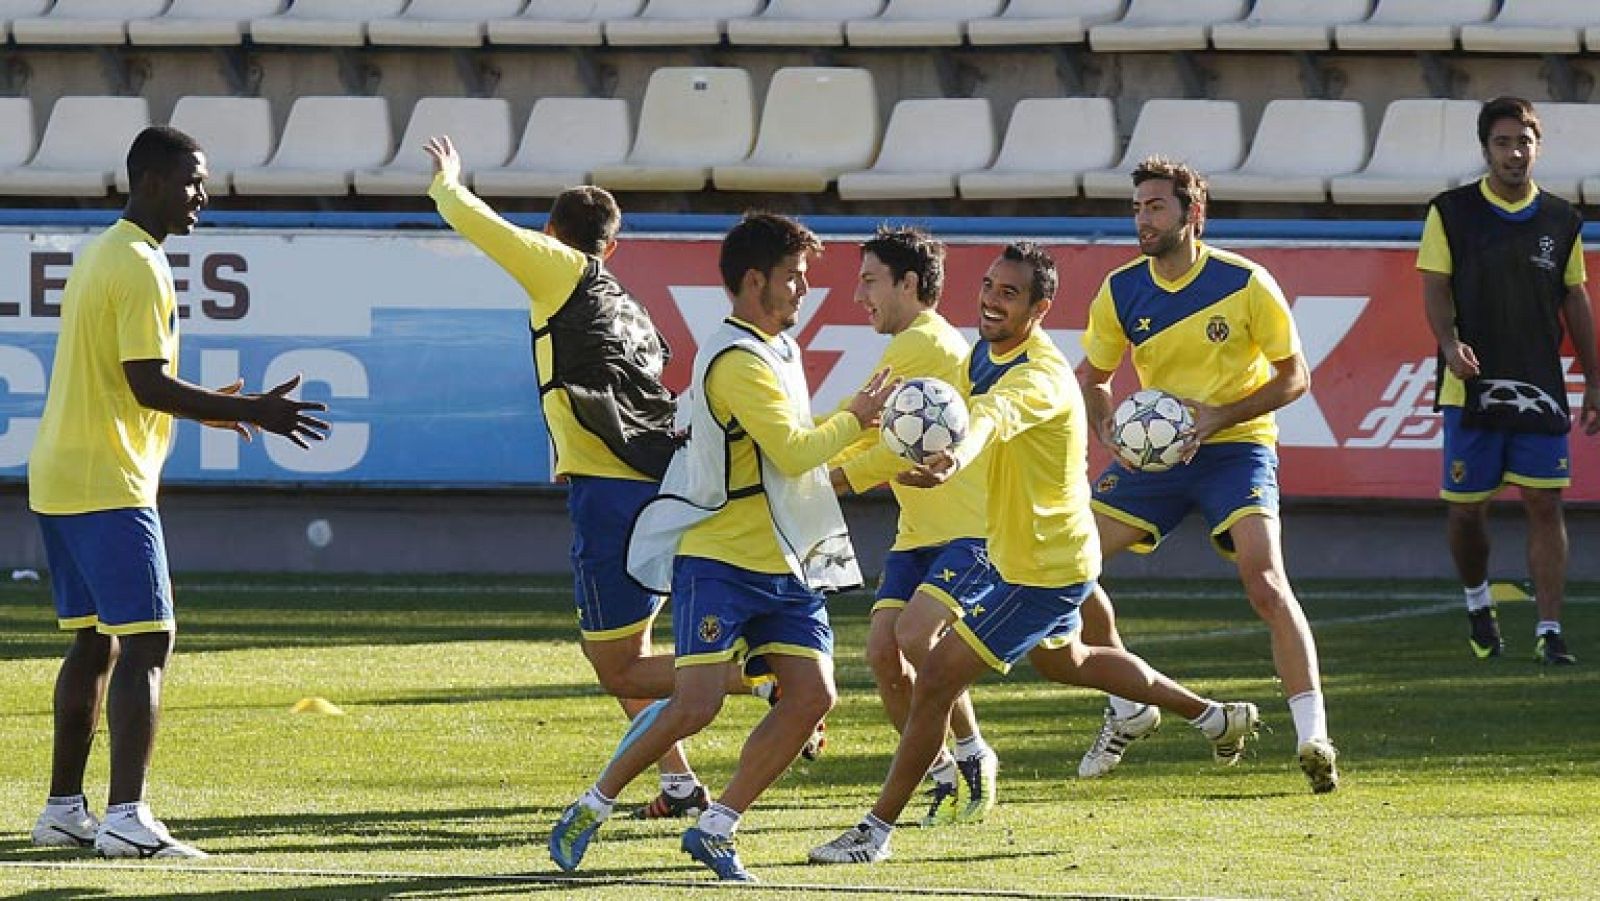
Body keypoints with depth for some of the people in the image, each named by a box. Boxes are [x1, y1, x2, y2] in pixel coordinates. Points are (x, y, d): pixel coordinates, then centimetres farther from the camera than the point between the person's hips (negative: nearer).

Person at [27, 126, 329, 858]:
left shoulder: (100, 256, 17)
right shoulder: (140, 267, -14)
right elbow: (148, 384, -20)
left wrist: (205, 406, 27)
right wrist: (252, 412, -18)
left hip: (59, 480, 10)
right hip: (109, 483, -10)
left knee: (94, 642, 15)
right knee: (146, 644, -11)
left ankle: (64, 810, 17)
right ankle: (127, 818, -19)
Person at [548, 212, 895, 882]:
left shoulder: (778, 349, 16)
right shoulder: (737, 361, -15)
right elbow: (794, 451, -20)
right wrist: (857, 418, -6)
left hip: (784, 563, 9)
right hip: (719, 558, -9)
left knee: (813, 694, -6)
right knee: (697, 705, -15)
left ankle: (716, 828, 1)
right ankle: (592, 808, 4)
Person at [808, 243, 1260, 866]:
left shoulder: (1041, 377, -31)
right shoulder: (985, 353, -1)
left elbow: (993, 416, -54)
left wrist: (956, 457, -76)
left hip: (1044, 569, -11)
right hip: (1014, 551, 11)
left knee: (938, 676, -12)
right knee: (1064, 661, 33)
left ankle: (878, 828, -3)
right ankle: (1214, 716, 49)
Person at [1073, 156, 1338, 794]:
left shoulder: (1244, 283, -13)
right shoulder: (1120, 292, -2)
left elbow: (1294, 376, -6)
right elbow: (1093, 379, 12)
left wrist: (1220, 416, -19)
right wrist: (1107, 429, -10)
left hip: (1236, 448, -5)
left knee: (1265, 581, -24)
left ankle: (1313, 738, -22)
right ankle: (1129, 707, 14)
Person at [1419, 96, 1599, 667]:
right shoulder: (1451, 213, 1)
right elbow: (1435, 288, -2)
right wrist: (1450, 344, -21)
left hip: (1540, 386, 1)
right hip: (1472, 386, -1)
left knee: (1544, 502, -6)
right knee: (1466, 508, 3)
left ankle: (1549, 630, -6)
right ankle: (1477, 604, 29)